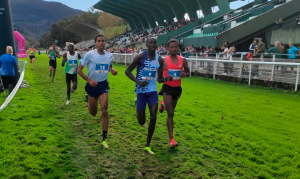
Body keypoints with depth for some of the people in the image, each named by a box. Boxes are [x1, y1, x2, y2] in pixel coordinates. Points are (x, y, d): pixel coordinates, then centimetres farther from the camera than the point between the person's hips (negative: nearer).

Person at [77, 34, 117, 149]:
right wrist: (89, 80, -19)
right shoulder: (90, 55, -11)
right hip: (92, 85, -1)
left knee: (104, 111, -11)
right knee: (93, 113, 12)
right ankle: (88, 99, 51)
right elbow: (79, 69, -7)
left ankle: (104, 139, 1)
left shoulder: (109, 56, 0)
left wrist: (112, 70, -3)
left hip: (103, 85, 1)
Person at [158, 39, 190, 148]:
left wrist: (185, 74, -13)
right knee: (171, 113, -11)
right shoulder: (164, 60, -10)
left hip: (177, 88, 4)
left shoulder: (183, 60, -2)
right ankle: (171, 139, -6)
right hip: (167, 88, -4)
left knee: (171, 110, 23)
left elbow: (188, 73, 10)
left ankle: (163, 104, 60)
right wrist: (166, 78, -24)